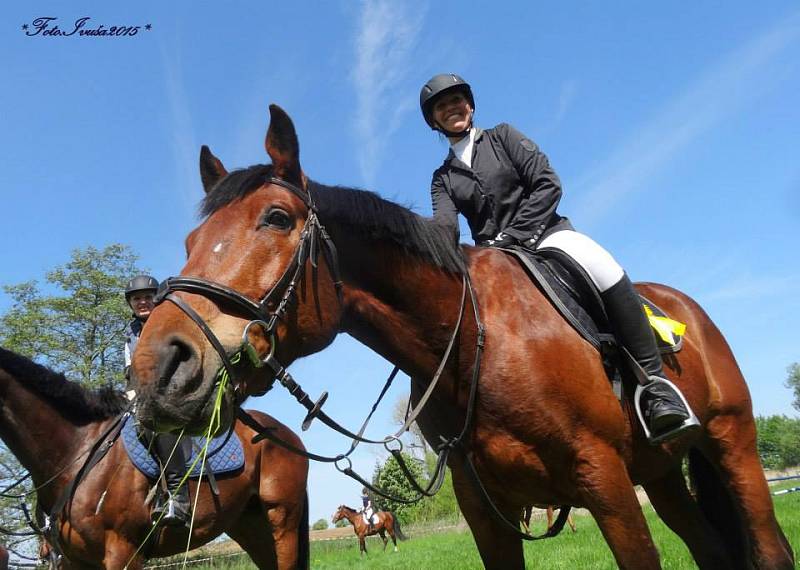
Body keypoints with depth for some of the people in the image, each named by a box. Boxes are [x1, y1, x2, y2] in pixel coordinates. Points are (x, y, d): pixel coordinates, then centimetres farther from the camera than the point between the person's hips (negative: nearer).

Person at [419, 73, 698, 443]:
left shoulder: (502, 137, 12)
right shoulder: (443, 178, 18)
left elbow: (548, 185, 0)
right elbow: (445, 226, -2)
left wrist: (510, 235, -13)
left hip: (545, 232, -3)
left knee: (601, 267, -35)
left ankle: (654, 383, -31)